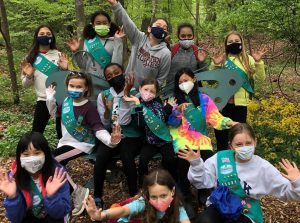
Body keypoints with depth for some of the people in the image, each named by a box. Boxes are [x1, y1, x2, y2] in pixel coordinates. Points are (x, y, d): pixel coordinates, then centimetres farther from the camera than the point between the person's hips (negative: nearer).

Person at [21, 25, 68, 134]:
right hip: (43, 100, 0)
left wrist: (65, 69, -15)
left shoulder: (59, 55, 4)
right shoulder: (31, 58, 4)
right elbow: (25, 84, 6)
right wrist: (28, 76, -15)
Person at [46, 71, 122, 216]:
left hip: (83, 144, -7)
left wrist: (110, 140, -44)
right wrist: (50, 97, 3)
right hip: (66, 141, 7)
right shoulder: (67, 101, 0)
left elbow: (98, 129, -25)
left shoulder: (89, 108, -21)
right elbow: (55, 112, 20)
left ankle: (77, 191, -11)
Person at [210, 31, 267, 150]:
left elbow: (260, 78, -2)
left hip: (240, 103, -1)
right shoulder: (221, 59, 6)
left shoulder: (248, 59, 5)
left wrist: (258, 62, -17)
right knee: (221, 137, 9)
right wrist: (214, 65, -14)